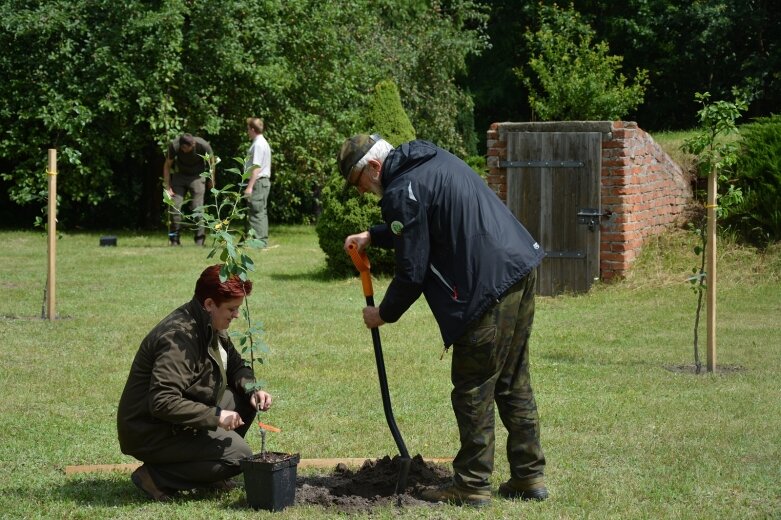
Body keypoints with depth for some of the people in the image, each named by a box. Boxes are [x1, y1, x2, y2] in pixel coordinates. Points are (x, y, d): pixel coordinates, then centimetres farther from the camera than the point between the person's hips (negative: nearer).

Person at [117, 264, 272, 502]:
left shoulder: (211, 326, 4)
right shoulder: (179, 339, -27)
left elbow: (236, 366, 17)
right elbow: (162, 402, -33)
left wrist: (253, 390, -5)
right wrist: (215, 416, -29)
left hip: (180, 421, 10)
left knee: (245, 398, 4)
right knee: (239, 455, -18)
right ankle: (157, 477, -10)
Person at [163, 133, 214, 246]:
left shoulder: (203, 146, -26)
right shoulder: (174, 146, -23)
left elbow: (211, 161, -4)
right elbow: (167, 166, -8)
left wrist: (212, 180, 6)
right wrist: (167, 188, -9)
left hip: (197, 176, -2)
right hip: (180, 176, 2)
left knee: (197, 208, -12)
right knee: (175, 207, -8)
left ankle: (200, 240, -6)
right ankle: (174, 240, 2)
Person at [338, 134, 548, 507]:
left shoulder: (402, 192, -13)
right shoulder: (431, 159, 17)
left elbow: (412, 272, -10)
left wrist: (384, 315, 5)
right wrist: (373, 236, 31)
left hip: (490, 287, -10)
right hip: (521, 269, 10)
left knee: (473, 390, 0)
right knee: (514, 384, 16)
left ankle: (472, 485, 5)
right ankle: (529, 476, 20)